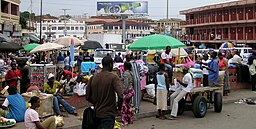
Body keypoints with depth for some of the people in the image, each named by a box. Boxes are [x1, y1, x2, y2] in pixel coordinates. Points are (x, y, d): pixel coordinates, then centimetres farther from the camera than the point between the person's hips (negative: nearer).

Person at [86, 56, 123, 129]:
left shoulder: (93, 78, 3)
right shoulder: (113, 77, -12)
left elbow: (88, 97, 6)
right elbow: (120, 96, -23)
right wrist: (119, 108, -6)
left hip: (96, 113, 6)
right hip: (108, 114, -5)